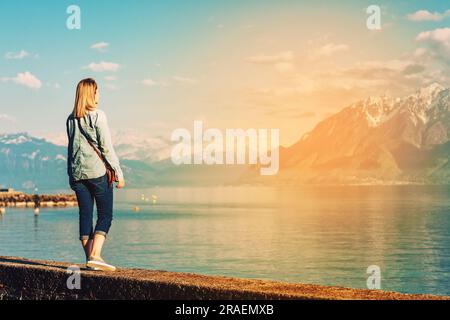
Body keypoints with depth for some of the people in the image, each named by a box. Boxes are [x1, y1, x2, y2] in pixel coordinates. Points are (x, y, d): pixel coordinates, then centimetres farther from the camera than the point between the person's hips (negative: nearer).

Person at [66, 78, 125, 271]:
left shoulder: (71, 119, 10)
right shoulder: (98, 116, -7)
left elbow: (71, 148, 14)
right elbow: (106, 147, -10)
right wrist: (118, 172, -6)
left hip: (78, 173, 6)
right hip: (98, 172, -5)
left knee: (85, 215, 7)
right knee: (105, 215, 0)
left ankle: (89, 258, 7)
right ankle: (95, 255, -13)